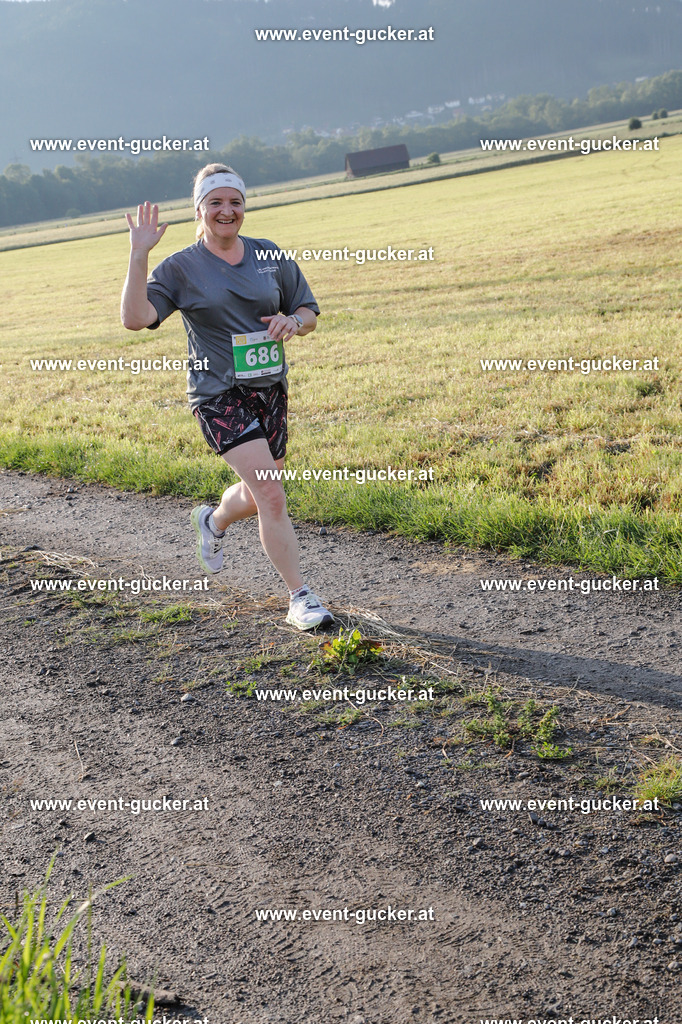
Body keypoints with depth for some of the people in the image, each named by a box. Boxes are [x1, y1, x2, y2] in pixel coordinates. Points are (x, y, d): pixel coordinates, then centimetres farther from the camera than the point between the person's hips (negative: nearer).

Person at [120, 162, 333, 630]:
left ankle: (213, 521, 51)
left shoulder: (272, 256, 8)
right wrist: (139, 256, -21)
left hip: (270, 390, 5)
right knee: (271, 494, -17)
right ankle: (301, 597, -8)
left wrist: (293, 322, -10)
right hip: (220, 395, -5)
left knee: (257, 496, 17)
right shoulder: (182, 267, -3)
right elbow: (135, 318, -14)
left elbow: (309, 313, 13)